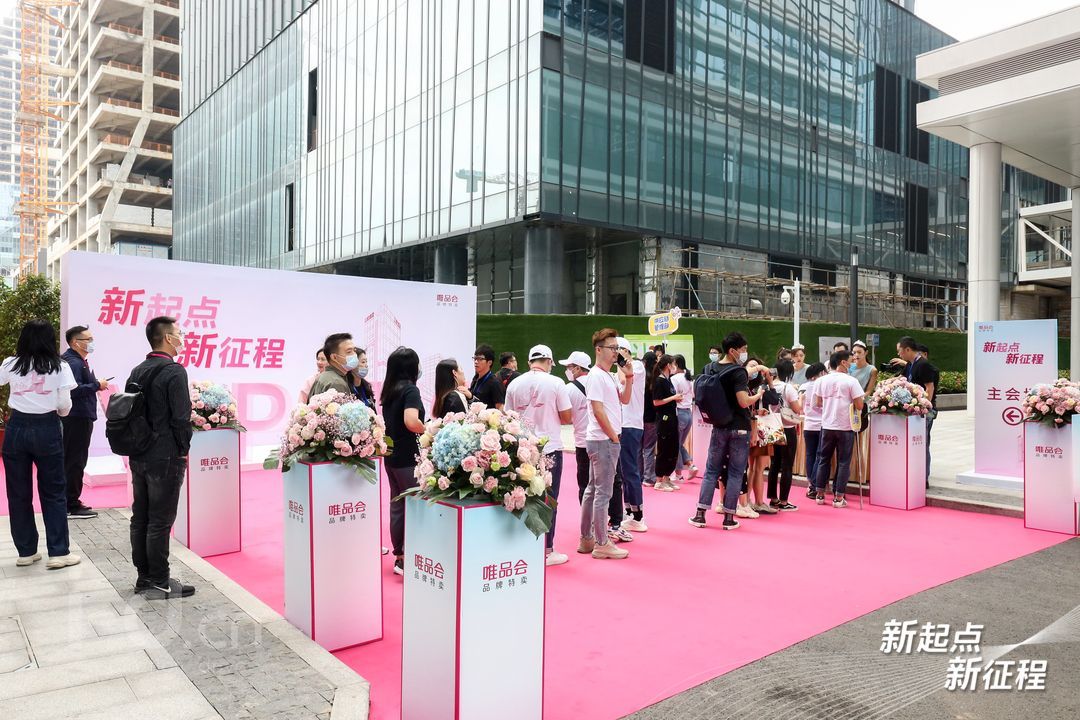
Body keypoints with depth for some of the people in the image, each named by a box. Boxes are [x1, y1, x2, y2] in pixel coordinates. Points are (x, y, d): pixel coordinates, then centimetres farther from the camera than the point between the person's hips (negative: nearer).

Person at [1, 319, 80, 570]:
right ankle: (58, 552, 4)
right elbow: (65, 404, -6)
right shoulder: (60, 367, -4)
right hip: (47, 429, -2)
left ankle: (26, 551, 19)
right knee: (53, 492, 5)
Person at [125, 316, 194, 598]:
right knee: (160, 522, -2)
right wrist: (183, 450, -5)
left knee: (140, 518, 13)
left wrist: (138, 446, 17)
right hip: (165, 458, -8)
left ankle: (144, 576, 23)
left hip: (138, 456, 8)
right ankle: (159, 583, 6)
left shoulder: (137, 372, 10)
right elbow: (181, 418, -18)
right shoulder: (174, 371, -14)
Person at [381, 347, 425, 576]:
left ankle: (399, 555, 22)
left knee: (397, 505, 14)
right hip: (407, 456, -8)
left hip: (391, 455, 8)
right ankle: (408, 558, 1)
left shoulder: (389, 389, 10)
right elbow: (411, 422, -28)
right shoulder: (410, 389, -14)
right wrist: (427, 430, -12)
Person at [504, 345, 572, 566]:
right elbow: (567, 417, -5)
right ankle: (546, 550, 9)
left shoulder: (514, 384, 1)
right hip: (549, 448, -3)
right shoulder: (555, 383, -8)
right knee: (548, 500, 5)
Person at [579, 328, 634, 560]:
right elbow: (598, 410, -18)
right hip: (603, 440, -10)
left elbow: (624, 400, 19)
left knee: (593, 490, 13)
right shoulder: (596, 376, -13)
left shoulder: (608, 376, 16)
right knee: (603, 492, -5)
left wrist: (628, 378, 5)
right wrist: (614, 436, -13)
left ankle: (586, 539, 22)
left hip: (607, 440, 10)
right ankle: (601, 544, 2)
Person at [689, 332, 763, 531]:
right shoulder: (738, 372, -15)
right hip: (739, 428, -5)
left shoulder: (712, 368, 6)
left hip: (719, 427, 5)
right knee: (735, 473, 4)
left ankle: (700, 515, 9)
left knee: (711, 470, 11)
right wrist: (758, 395, -4)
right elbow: (744, 402, -23)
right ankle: (729, 518, 8)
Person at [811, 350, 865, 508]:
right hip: (845, 427, -4)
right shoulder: (851, 381, -10)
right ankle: (838, 498, 6)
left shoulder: (822, 380, 2)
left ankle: (820, 495, 17)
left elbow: (818, 403, 6)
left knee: (824, 460, 14)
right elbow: (859, 406, -11)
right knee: (843, 462, 5)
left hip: (827, 426, 4)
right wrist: (849, 403, 8)